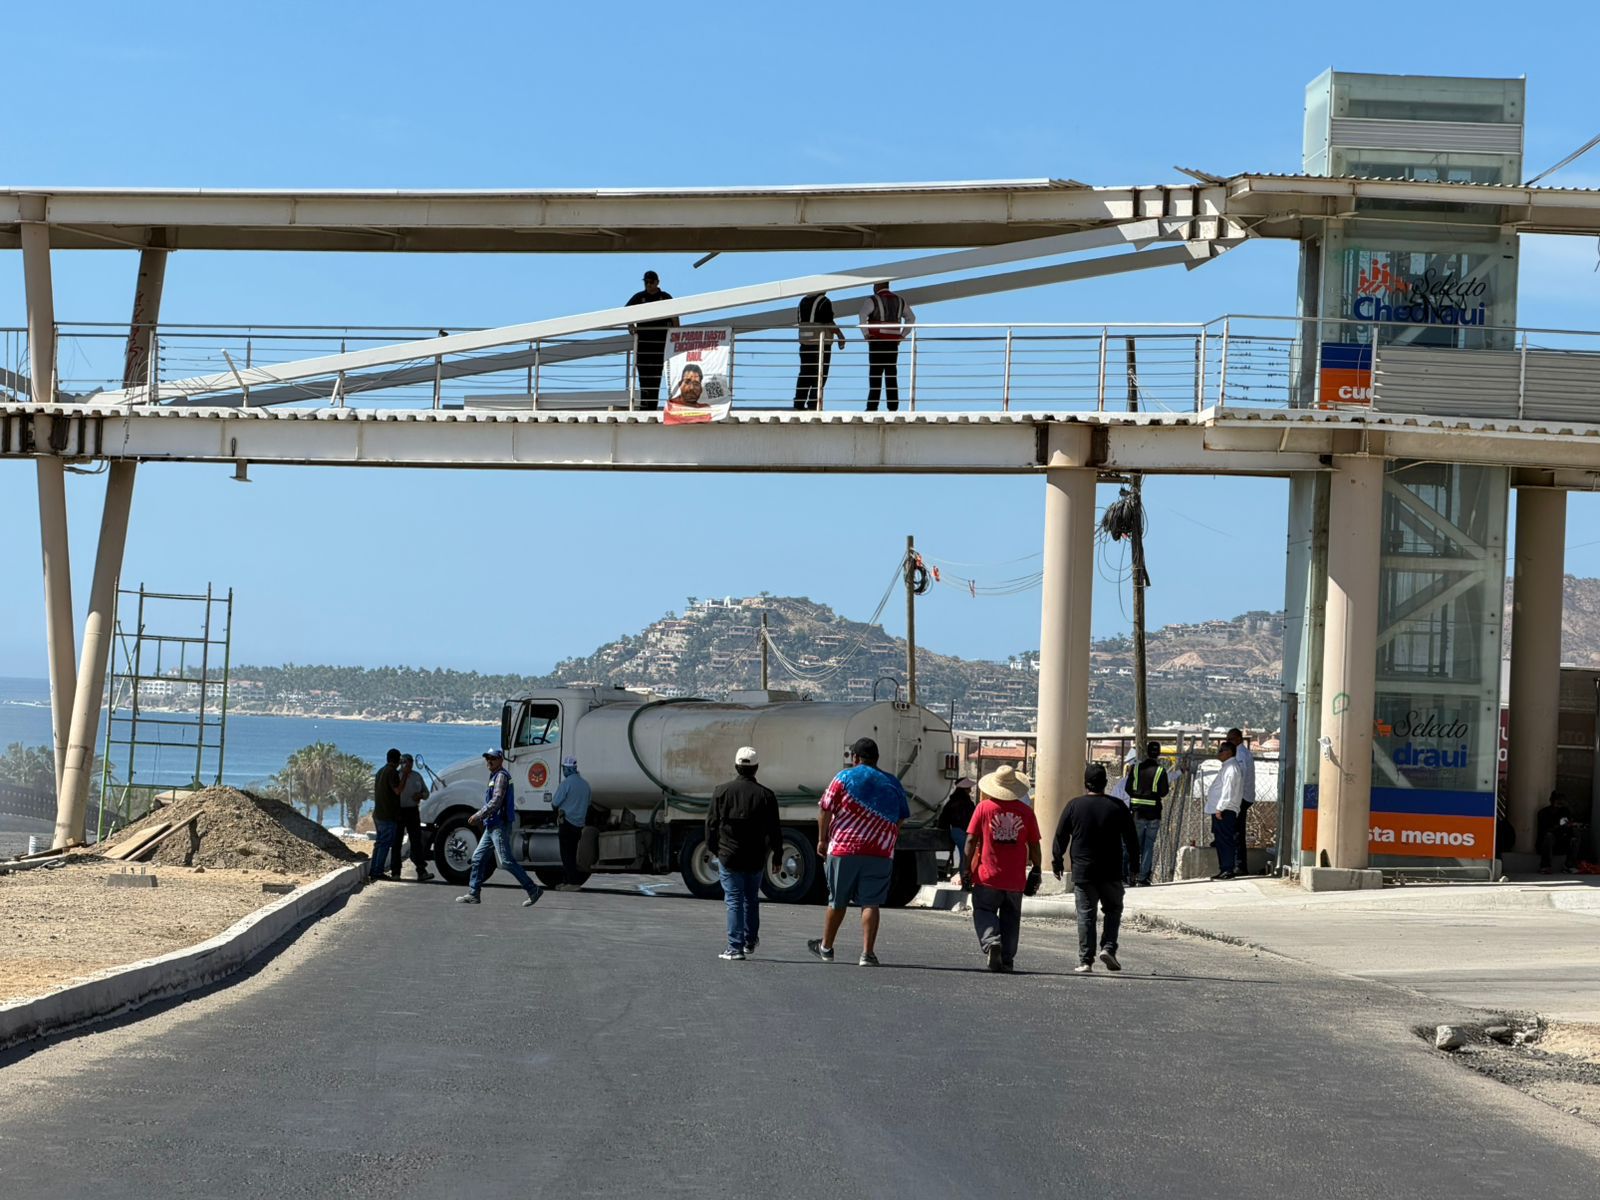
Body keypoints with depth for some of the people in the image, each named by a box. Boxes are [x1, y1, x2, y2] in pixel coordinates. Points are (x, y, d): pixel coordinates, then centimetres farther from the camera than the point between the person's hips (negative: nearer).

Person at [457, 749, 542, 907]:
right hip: (492, 826, 10)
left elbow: (496, 802, -21)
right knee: (478, 857, 9)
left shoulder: (501, 776, -12)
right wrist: (481, 818, 22)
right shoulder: (495, 776, 20)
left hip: (500, 825, -10)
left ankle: (533, 890, -10)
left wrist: (478, 815, -18)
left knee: (507, 861, -12)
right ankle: (473, 894, 11)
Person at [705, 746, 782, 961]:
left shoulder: (722, 791, -3)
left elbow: (712, 823, 2)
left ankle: (735, 948, -6)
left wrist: (713, 849, 15)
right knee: (751, 899, 19)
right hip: (756, 859, 1)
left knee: (734, 901, 0)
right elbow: (774, 830, 1)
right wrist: (777, 856, 11)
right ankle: (750, 941, 28)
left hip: (729, 856, -1)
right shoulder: (766, 795, -3)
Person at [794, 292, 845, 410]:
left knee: (805, 375, 11)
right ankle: (813, 404, -6)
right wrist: (841, 335, -3)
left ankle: (799, 403, 9)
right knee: (820, 374, -1)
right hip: (821, 343, -6)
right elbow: (829, 322, -14)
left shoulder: (803, 301, 11)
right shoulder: (824, 302, -10)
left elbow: (798, 322, 15)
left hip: (805, 343, 6)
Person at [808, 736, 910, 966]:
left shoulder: (845, 778, -1)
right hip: (881, 853, 1)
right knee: (870, 903, 0)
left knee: (837, 901, 11)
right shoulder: (892, 784, 9)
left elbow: (825, 810, -2)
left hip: (844, 849, -1)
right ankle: (868, 953, -9)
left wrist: (822, 839, 8)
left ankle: (826, 947, 25)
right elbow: (900, 820, 13)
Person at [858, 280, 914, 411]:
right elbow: (911, 318, 18)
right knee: (892, 375, 5)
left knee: (875, 375, -3)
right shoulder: (899, 301, 14)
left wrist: (866, 333, -11)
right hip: (893, 341, 5)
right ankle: (893, 407, 1)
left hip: (877, 341, -5)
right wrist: (902, 335, 14)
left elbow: (863, 315, -20)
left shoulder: (873, 300, -4)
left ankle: (872, 407, -7)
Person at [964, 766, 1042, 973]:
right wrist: (1036, 871, 14)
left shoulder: (984, 807, -4)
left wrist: (966, 869, 3)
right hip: (1016, 878, 2)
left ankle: (991, 941, -19)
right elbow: (1034, 845, 5)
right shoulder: (1026, 812, 1)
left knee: (984, 911, 7)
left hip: (987, 876, -2)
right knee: (1010, 918, 12)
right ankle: (1007, 960, 11)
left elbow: (971, 840, -4)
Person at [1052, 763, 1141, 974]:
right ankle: (1108, 948, -2)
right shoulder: (1117, 807, -1)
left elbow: (1060, 837, 2)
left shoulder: (1074, 806, -3)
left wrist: (1057, 861, 14)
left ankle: (1085, 960, -1)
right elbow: (1131, 838, 5)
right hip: (1111, 873, 0)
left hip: (1082, 871, 0)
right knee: (1113, 910, 16)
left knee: (1085, 915, 3)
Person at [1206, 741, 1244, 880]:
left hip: (1224, 811, -11)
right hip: (1220, 811, 11)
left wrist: (1219, 808, -21)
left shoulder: (1231, 767, -12)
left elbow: (1227, 790, -19)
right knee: (1220, 841, 12)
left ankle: (1228, 870, -9)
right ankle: (1224, 870, 15)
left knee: (1225, 841, -9)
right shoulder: (1227, 767, 20)